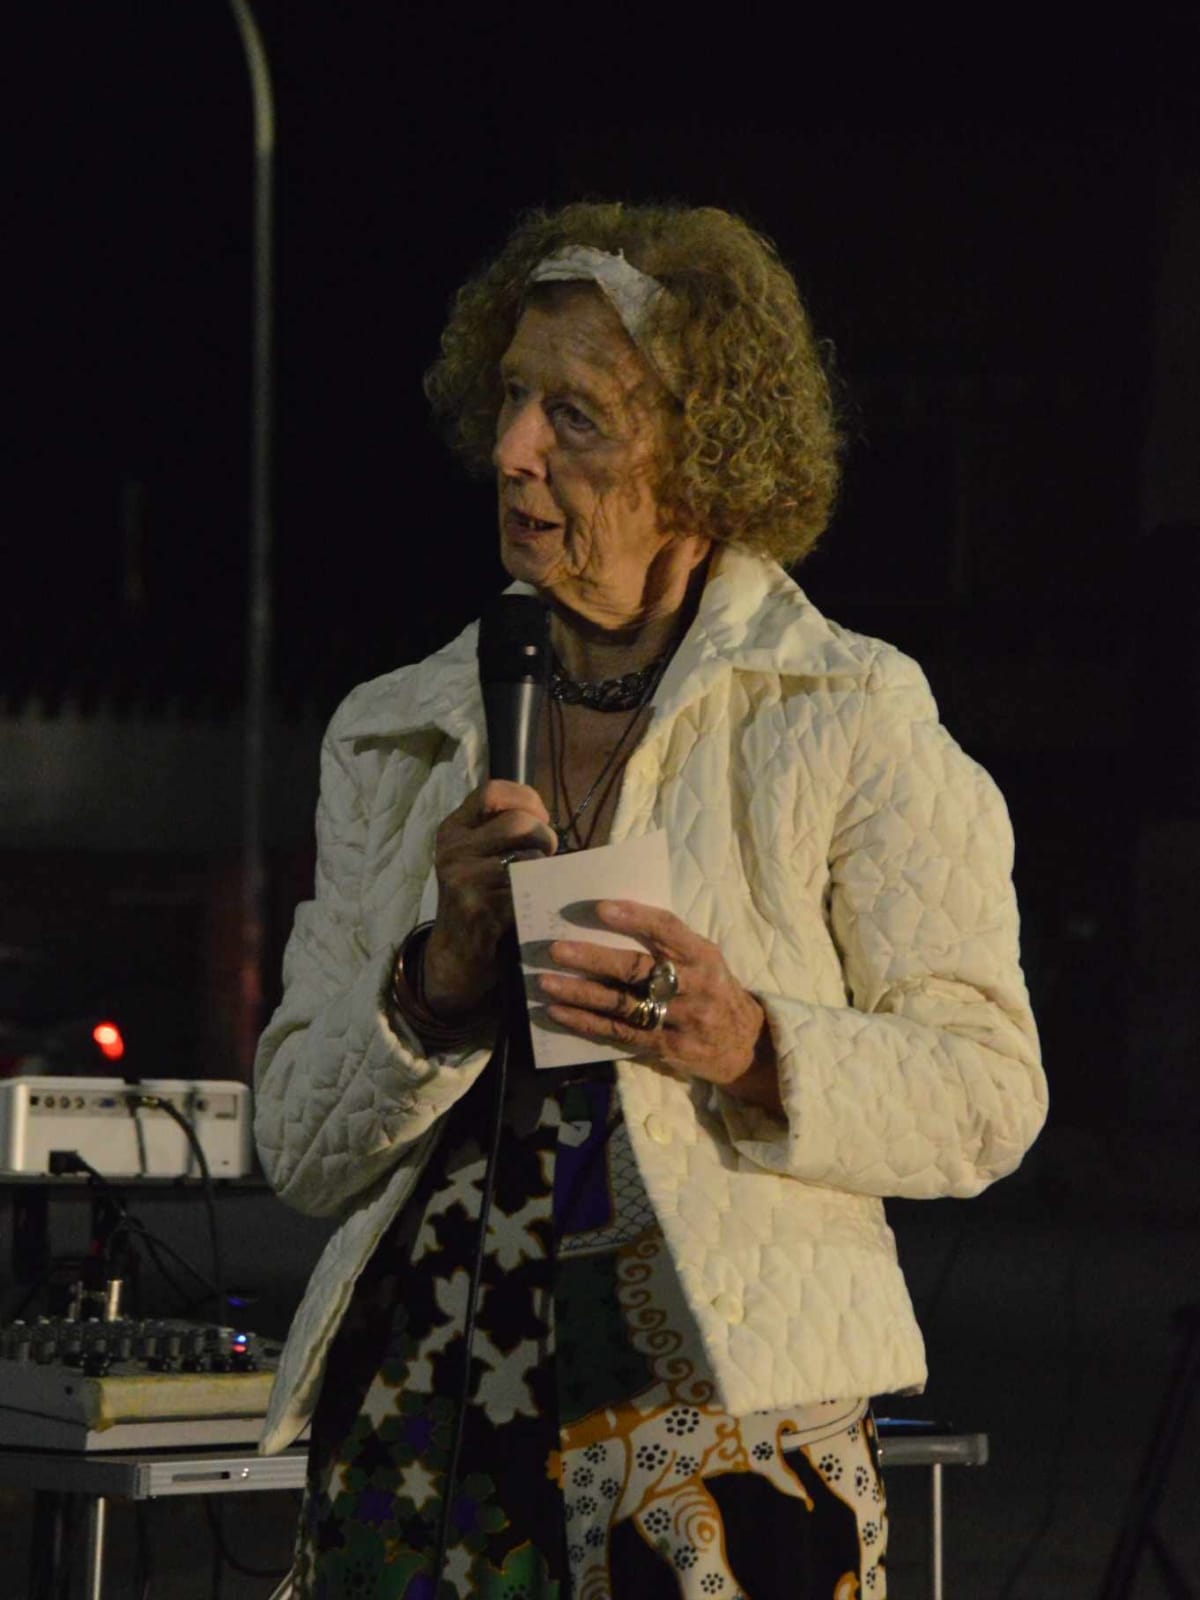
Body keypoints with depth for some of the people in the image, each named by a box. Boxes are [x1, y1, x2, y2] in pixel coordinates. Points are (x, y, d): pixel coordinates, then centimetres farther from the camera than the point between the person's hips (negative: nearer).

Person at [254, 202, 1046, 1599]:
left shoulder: (853, 715, 1)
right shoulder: (394, 736, 11)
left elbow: (989, 1092, -2)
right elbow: (301, 1153, 7)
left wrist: (755, 1051, -18)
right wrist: (442, 975, -10)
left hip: (722, 1426, -3)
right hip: (421, 1425, 3)